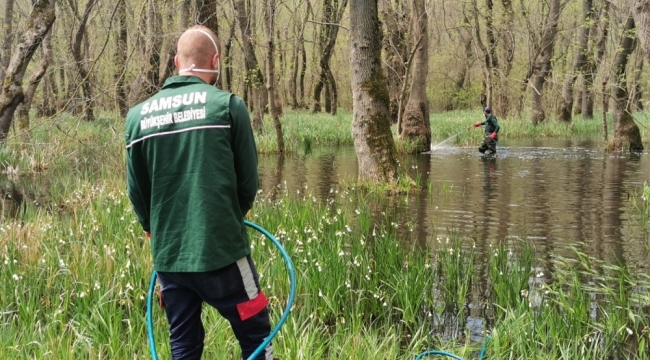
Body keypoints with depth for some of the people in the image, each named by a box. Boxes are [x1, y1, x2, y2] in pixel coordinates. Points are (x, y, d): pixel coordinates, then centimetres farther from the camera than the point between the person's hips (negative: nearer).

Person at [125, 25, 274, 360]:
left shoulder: (139, 114, 4)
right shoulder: (227, 105, -6)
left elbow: (136, 190, 8)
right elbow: (248, 180, 0)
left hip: (167, 255, 4)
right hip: (222, 250, -4)